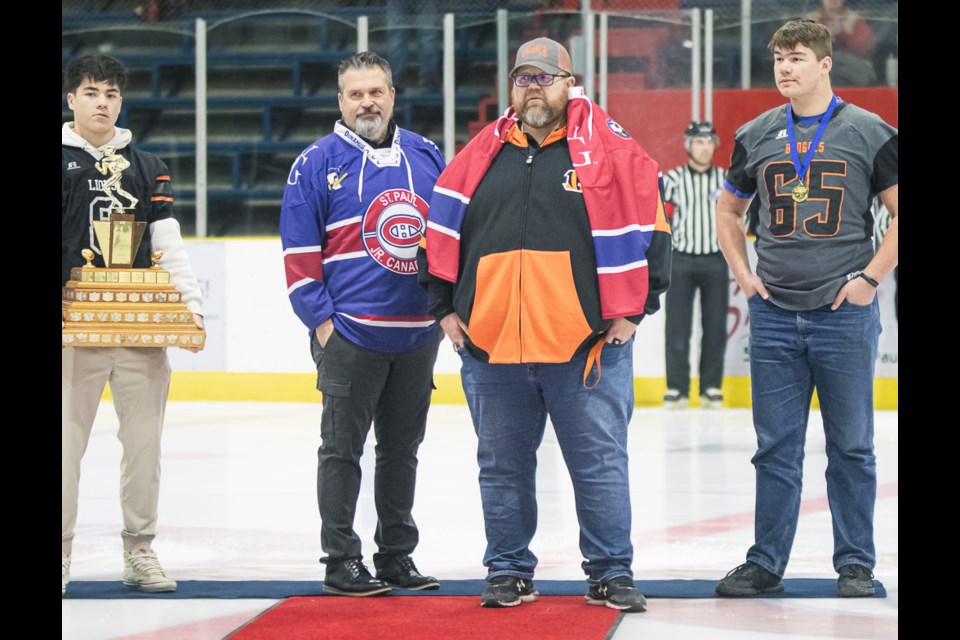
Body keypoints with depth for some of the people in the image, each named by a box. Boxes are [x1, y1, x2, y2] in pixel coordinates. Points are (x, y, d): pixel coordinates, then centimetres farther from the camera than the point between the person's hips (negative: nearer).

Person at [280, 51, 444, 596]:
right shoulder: (318, 164, -2)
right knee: (343, 448, 0)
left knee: (403, 447, 12)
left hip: (419, 334, 4)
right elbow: (299, 250, -4)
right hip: (350, 335, -4)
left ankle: (397, 553, 20)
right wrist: (321, 319, -9)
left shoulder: (426, 157, 10)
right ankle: (341, 561, 6)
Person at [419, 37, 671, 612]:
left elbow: (649, 224, 0)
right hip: (490, 345, 3)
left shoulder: (608, 147, 0)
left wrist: (633, 308, -3)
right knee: (503, 466, 10)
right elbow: (441, 231, 16)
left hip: (587, 343, -3)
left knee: (600, 462, 2)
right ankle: (509, 573, 21)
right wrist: (446, 307, 11)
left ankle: (612, 574, 12)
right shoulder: (482, 154, 10)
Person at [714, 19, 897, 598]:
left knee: (851, 446, 4)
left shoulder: (868, 133, -1)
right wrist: (744, 275, 9)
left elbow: (900, 212, 0)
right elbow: (729, 211, 21)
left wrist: (871, 277, -7)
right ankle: (766, 563, 13)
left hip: (845, 313, -3)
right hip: (774, 314, 3)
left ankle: (856, 564, 12)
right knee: (776, 447, 6)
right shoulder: (756, 137, 8)